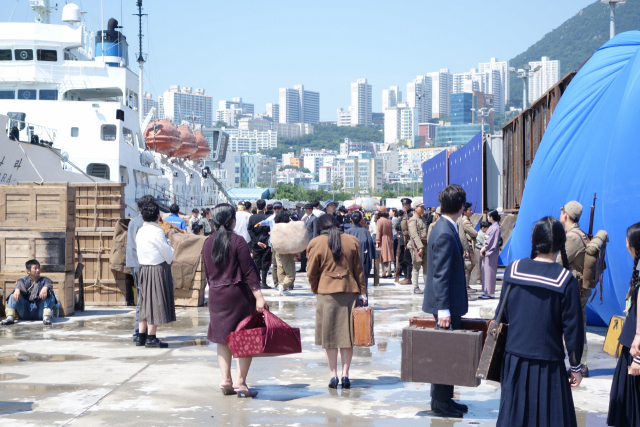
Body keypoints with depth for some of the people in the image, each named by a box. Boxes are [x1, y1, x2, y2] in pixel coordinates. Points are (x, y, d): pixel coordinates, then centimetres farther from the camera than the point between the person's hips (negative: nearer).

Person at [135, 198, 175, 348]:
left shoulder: (140, 231, 10)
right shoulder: (156, 231, -15)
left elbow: (139, 251, 14)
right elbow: (167, 252, -13)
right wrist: (170, 260, 11)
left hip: (143, 268, 8)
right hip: (158, 268, -8)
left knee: (145, 302, 13)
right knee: (156, 302, -3)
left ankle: (141, 336, 15)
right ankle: (151, 338, -2)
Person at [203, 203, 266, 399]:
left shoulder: (207, 243, 5)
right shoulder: (237, 241, -12)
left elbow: (207, 273, 12)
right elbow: (248, 271, -14)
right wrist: (258, 297, -14)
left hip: (216, 295, 6)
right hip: (239, 294, -5)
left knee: (222, 338, 12)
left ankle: (225, 381, 9)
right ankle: (240, 381, -3)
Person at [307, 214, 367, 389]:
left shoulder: (316, 243, -4)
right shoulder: (352, 241, 4)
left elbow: (311, 272, 0)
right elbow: (359, 269, 6)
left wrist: (315, 289, 16)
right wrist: (362, 292, 11)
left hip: (326, 292, -2)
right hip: (349, 291, 2)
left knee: (329, 335, 6)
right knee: (347, 334, 8)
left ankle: (334, 375, 4)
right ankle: (345, 375, 5)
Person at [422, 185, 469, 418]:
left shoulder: (445, 228, 11)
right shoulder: (445, 234, -21)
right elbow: (440, 274, -23)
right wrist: (443, 310, -24)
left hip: (450, 303, 10)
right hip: (447, 304, -10)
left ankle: (444, 398, 24)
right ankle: (441, 401, 7)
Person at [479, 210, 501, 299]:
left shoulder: (495, 228, -15)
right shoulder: (493, 226, 13)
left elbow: (491, 242, -18)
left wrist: (483, 249, -10)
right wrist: (483, 249, 5)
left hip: (491, 253, -9)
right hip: (487, 252, 9)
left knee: (489, 272, -6)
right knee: (485, 272, 10)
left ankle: (491, 293, -2)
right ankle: (487, 292, 15)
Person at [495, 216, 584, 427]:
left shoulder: (513, 269, -4)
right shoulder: (566, 281, -13)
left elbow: (501, 314, 5)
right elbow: (572, 329, -9)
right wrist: (575, 367, 2)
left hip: (514, 360, 3)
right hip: (548, 364, -3)